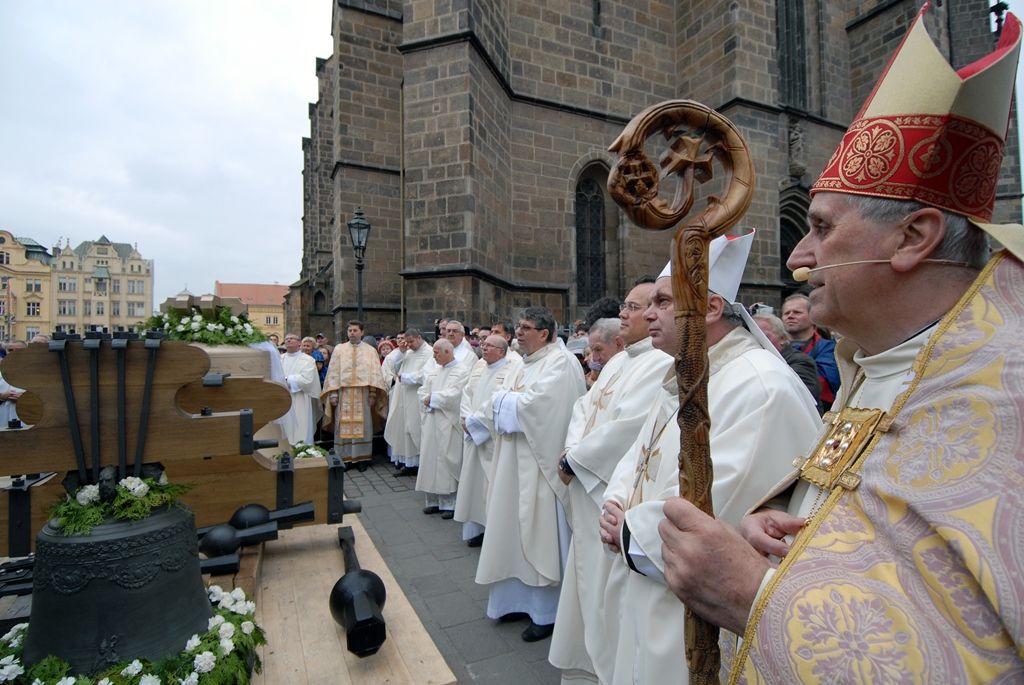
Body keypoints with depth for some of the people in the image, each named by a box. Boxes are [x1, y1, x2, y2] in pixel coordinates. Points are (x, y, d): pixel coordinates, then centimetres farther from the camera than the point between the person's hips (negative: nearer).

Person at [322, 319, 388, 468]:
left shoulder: (370, 351, 6)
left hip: (363, 394, -1)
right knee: (343, 426, 2)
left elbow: (375, 373, 2)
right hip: (343, 394, 1)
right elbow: (333, 372, 4)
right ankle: (345, 457, 11)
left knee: (363, 425, 2)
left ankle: (362, 457, 11)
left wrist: (373, 393, -6)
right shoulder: (339, 349, 9)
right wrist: (333, 393, -4)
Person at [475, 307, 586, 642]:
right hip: (515, 461, 8)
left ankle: (548, 611, 19)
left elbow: (534, 405, -22)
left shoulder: (560, 362, -12)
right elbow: (498, 401, 14)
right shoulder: (525, 364, 14)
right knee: (517, 530, 15)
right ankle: (521, 598, 31)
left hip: (540, 462, -8)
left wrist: (508, 400, -5)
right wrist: (515, 399, -7)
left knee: (540, 534, 2)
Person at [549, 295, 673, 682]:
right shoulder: (619, 361, 12)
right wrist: (572, 450, -6)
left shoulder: (662, 363, -17)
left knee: (606, 589, 6)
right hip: (589, 491, 9)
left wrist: (574, 459, -14)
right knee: (586, 579, 22)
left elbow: (627, 426, -25)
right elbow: (584, 407, 11)